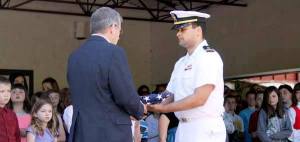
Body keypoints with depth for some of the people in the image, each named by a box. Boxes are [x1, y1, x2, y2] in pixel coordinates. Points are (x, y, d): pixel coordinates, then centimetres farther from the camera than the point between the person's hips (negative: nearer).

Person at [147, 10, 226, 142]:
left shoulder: (209, 56, -11)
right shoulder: (181, 62, 15)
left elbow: (199, 98, -20)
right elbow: (169, 95, 12)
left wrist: (163, 108, -17)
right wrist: (149, 105, -7)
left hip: (204, 129, -7)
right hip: (183, 128, 8)